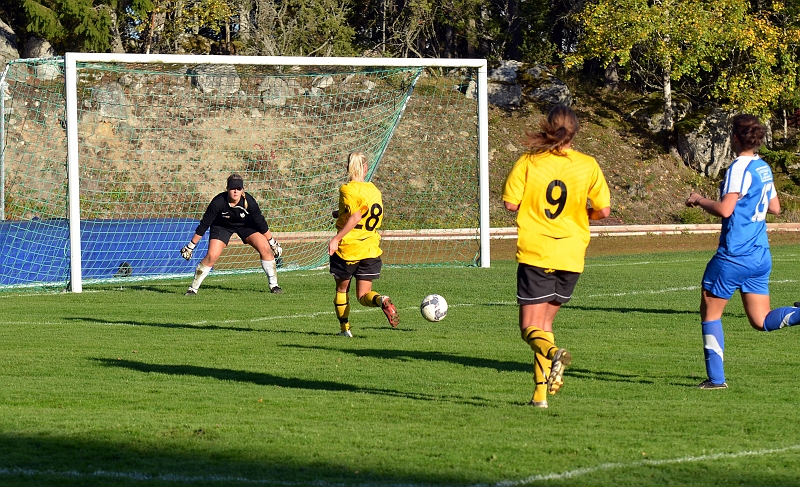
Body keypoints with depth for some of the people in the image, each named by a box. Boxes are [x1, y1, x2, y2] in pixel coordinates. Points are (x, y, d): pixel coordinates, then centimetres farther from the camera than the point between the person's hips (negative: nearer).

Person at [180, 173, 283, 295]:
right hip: (222, 226, -2)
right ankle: (193, 288, -3)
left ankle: (274, 286, 1)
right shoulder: (218, 202, -33)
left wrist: (273, 243, -6)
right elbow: (204, 225, -23)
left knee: (265, 248, -13)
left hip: (245, 225, 2)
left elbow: (261, 223, -15)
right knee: (212, 256, -19)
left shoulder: (249, 202, -29)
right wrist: (191, 246, -18)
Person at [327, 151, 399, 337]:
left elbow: (356, 217, -23)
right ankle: (381, 301, -28)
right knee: (363, 295, 4)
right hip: (370, 250, 4)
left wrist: (336, 238, -23)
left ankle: (344, 328, 18)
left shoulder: (348, 190, -10)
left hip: (347, 248, -4)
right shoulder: (375, 191, 9)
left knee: (341, 289, 17)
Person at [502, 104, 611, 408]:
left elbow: (511, 203, -8)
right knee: (544, 323, 18)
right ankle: (541, 391, 13)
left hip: (534, 253, -3)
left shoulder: (528, 163, -5)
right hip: (571, 256, 3)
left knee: (530, 327, 0)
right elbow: (604, 211, -1)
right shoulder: (588, 166, -1)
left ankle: (553, 354, -33)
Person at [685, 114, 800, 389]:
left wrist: (699, 200, -7)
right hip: (760, 255, 8)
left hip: (734, 255, -8)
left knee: (710, 313, 6)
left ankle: (716, 378, 5)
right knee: (761, 321, 10)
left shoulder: (739, 168, -15)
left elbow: (724, 210, -22)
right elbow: (775, 208, 20)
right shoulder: (764, 168, 11)